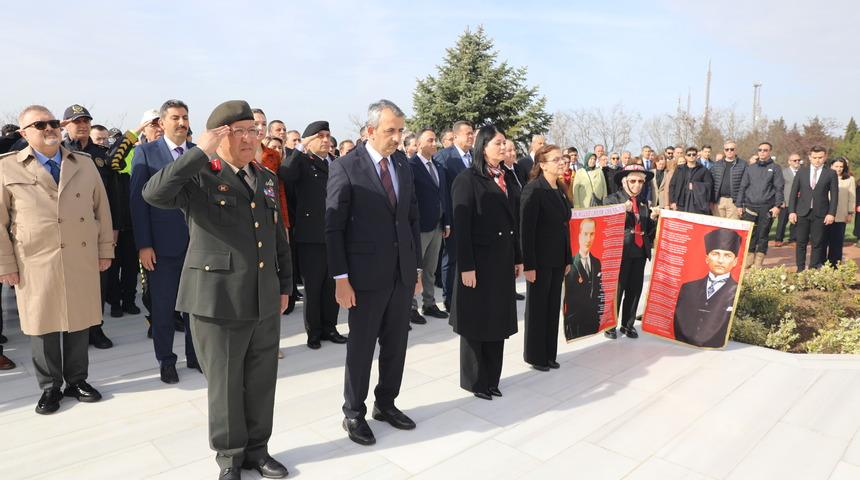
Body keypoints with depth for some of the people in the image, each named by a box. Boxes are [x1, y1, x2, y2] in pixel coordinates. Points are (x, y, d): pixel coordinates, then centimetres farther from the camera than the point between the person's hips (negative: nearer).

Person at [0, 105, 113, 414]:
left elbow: (102, 209, 10)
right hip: (35, 264, -2)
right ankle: (50, 387, 23)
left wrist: (105, 250, 7)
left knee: (79, 321, 9)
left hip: (82, 261, 2)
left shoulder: (85, 165, 8)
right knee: (42, 324, 8)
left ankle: (77, 380, 25)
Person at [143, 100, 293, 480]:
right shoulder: (199, 177, -7)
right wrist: (201, 152, -25)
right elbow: (153, 193, -28)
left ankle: (257, 448, 34)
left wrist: (285, 285, 16)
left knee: (261, 381, 15)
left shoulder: (267, 179, 10)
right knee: (225, 383, 10)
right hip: (218, 300, -5)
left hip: (265, 301, 5)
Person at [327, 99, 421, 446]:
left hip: (403, 272, 5)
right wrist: (341, 278, -13)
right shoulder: (346, 167, -9)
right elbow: (334, 227, -10)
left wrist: (417, 266, 11)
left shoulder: (404, 164, 8)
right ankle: (354, 413, 26)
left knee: (396, 344, 14)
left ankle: (386, 403, 34)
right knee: (362, 346, 8)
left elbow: (412, 217, 12)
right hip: (367, 274, -5)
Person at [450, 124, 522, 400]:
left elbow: (511, 221, 13)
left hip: (503, 261, 7)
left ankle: (491, 378, 27)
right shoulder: (468, 179, -10)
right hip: (479, 261, -7)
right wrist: (466, 266, -19)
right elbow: (461, 226, -15)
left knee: (498, 320, 13)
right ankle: (474, 381, 22)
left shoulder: (503, 179, 11)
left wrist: (517, 258, 12)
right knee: (476, 321, 6)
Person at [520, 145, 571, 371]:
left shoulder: (561, 189, 10)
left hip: (558, 259, 7)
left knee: (553, 307, 14)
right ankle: (535, 355, 21)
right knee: (537, 308, 6)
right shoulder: (533, 189, -14)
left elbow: (564, 226, 13)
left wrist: (568, 259, 11)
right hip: (540, 260, -7)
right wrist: (528, 265, -19)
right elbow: (526, 230, -17)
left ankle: (549, 353, 26)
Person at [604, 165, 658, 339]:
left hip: (640, 252, 5)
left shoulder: (644, 201, 13)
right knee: (616, 289, 0)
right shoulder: (613, 199, -2)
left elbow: (648, 229, 16)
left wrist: (653, 217, -3)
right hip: (620, 251, -5)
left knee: (635, 289, 9)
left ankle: (628, 324, 23)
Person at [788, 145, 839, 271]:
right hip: (802, 212, 1)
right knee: (801, 242, 2)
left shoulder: (831, 173, 4)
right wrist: (792, 211, -1)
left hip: (820, 214, -1)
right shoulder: (801, 171, 7)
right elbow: (794, 192, 6)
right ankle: (800, 269, 9)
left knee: (817, 243, 2)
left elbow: (834, 195, 2)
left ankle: (813, 269, 10)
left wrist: (831, 213, -7)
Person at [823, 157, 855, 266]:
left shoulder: (849, 179, 4)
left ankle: (833, 264, 12)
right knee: (823, 240, 5)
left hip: (841, 216, 0)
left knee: (837, 241, 5)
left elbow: (852, 197, 6)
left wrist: (850, 213, 2)